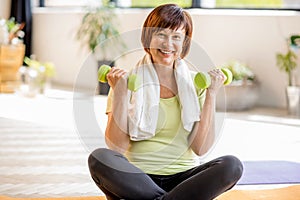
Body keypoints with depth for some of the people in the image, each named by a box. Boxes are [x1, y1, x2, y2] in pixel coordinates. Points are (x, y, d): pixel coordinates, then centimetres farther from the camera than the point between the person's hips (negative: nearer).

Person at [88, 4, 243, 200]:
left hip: (183, 176, 2)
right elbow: (117, 147, -5)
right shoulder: (129, 82, 3)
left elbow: (201, 148, -1)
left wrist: (211, 95, -5)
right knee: (99, 158, -32)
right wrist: (120, 94, -12)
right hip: (137, 177, -1)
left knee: (232, 165, -27)